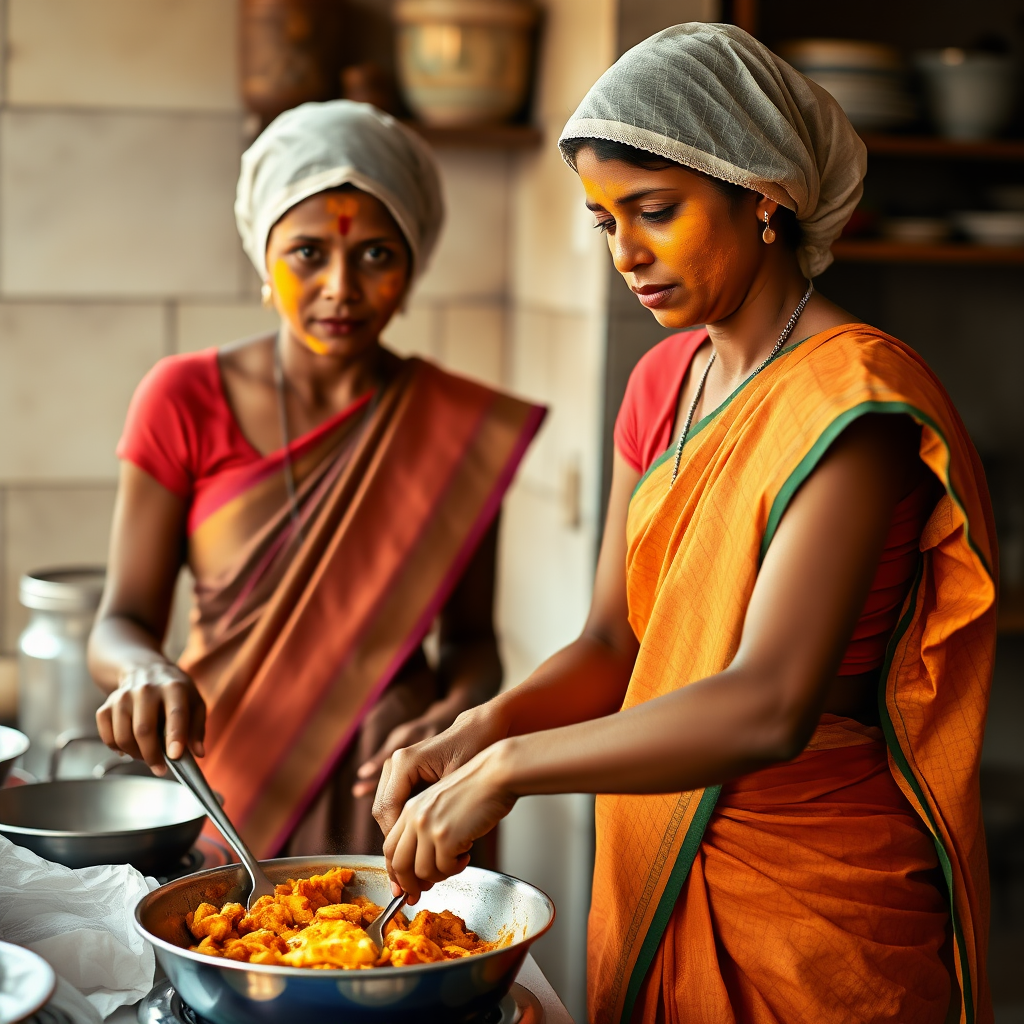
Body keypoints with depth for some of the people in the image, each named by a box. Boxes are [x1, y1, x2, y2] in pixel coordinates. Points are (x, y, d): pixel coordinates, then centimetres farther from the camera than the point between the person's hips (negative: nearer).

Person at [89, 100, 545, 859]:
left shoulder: (464, 426, 0)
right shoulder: (185, 400, -2)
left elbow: (472, 635, 7)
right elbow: (119, 625, -4)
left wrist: (459, 713, -14)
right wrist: (147, 672, -26)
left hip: (388, 798, 0)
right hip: (219, 784, 0)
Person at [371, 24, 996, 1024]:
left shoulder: (854, 396, -19)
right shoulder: (664, 383, 6)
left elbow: (770, 707, -30)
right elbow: (612, 646, 6)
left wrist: (508, 766, -28)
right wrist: (474, 734, -12)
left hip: (823, 900, -7)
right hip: (660, 869, 7)